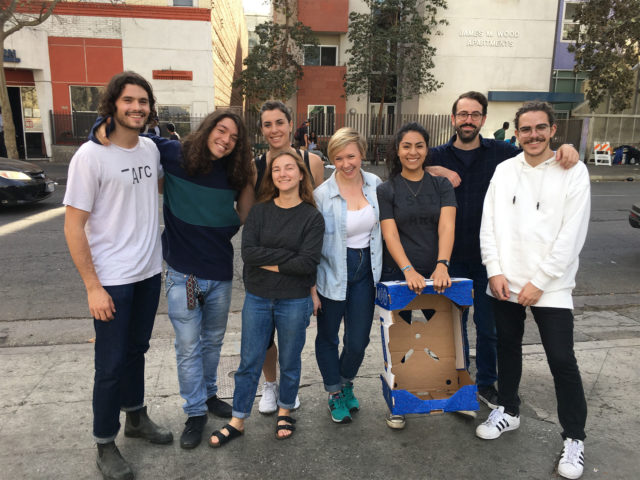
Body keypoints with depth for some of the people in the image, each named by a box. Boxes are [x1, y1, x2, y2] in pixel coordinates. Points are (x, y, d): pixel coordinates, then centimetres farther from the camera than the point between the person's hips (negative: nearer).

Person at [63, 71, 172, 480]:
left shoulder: (151, 148, 2)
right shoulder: (91, 155, -15)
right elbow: (73, 227, -14)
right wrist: (93, 287, -16)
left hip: (149, 273, 6)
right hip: (111, 280, -5)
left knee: (136, 350, 20)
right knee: (112, 363, 6)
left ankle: (136, 418, 40)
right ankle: (105, 446, 26)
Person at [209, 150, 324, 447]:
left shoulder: (312, 217, -6)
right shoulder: (259, 212, 1)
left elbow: (308, 263, -17)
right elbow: (248, 252, -12)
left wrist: (268, 263, -13)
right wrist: (288, 256, -17)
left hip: (294, 302, -2)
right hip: (257, 299, 2)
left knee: (289, 362, 15)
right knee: (249, 362, 11)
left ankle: (285, 412, 38)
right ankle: (237, 421, 27)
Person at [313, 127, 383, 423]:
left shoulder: (376, 184, -2)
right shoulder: (322, 194, -13)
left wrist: (381, 268, 10)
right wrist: (311, 288, -9)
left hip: (365, 271, 3)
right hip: (332, 274, -2)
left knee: (358, 341, 6)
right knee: (327, 337, 13)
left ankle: (346, 384, 39)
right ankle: (334, 393, 38)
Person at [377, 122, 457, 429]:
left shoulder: (441, 185, 6)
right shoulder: (386, 190, 1)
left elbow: (446, 226, -7)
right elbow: (390, 234, -9)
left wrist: (441, 265, -23)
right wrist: (409, 271, -23)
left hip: (436, 274, 2)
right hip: (398, 274, -1)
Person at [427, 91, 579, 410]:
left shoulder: (501, 153, 0)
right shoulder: (437, 157, 1)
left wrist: (566, 150, -17)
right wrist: (433, 172, -18)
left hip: (488, 256, 0)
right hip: (451, 256, 0)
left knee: (488, 325, 11)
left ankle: (486, 384, 31)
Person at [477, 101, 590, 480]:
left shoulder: (573, 173, -4)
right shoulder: (504, 170, 6)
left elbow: (571, 236, -10)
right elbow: (489, 224, 4)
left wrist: (539, 282, -13)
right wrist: (495, 271, -6)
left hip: (549, 286, -3)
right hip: (505, 282, 4)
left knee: (562, 360, 0)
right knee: (508, 346, 17)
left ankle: (575, 438, 19)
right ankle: (509, 410, 37)